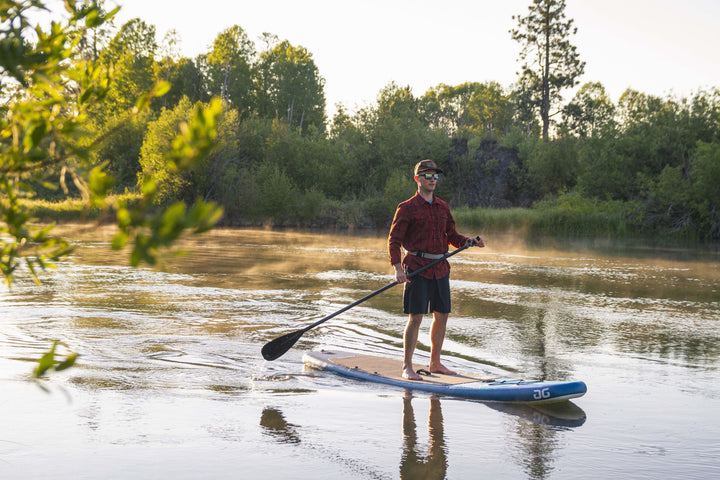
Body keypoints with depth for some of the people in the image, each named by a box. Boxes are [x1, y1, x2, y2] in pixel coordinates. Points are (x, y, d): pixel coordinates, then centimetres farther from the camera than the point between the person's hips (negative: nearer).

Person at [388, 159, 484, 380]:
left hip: (440, 269, 6)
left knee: (442, 316, 8)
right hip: (417, 268, -6)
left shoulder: (443, 207, 14)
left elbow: (451, 236, 21)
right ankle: (407, 367, 0)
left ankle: (435, 363, 21)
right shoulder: (407, 208, -4)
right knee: (416, 317, -8)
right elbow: (394, 240, -7)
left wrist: (470, 241, 1)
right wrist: (398, 268, -20)